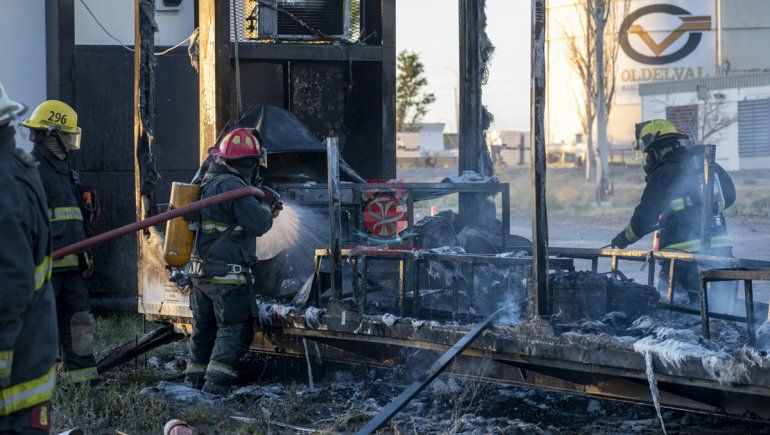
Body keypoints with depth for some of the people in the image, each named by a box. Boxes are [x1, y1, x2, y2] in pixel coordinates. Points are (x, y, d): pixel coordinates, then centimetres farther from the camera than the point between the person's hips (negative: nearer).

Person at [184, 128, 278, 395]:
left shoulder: (206, 184, 13)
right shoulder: (231, 186, -16)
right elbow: (259, 223, -18)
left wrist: (265, 207, 22)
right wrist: (266, 208, 4)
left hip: (201, 272, 9)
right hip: (227, 274, -9)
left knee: (204, 328, 19)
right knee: (234, 328, -5)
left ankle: (194, 380, 27)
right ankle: (216, 383, -13)